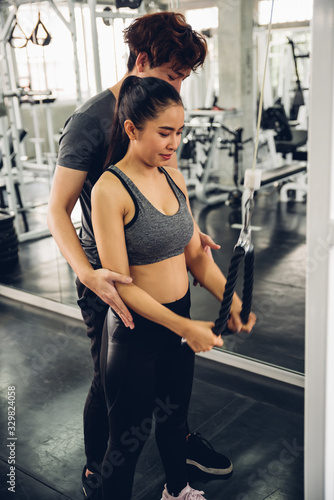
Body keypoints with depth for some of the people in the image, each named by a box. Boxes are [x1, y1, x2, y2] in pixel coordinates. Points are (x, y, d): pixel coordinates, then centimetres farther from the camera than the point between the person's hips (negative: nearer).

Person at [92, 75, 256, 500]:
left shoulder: (173, 178, 1)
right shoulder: (110, 190, -20)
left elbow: (196, 254, 5)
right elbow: (120, 283, -21)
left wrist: (232, 300, -9)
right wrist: (184, 327, -23)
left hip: (180, 320, 7)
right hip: (135, 330, -7)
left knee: (175, 416, 28)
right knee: (128, 438, 11)